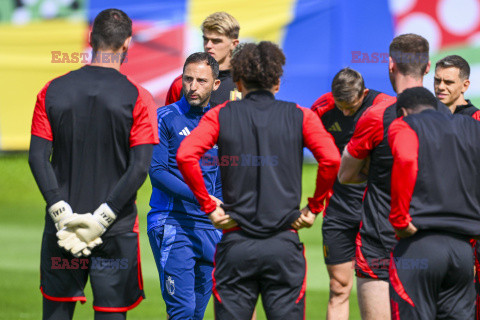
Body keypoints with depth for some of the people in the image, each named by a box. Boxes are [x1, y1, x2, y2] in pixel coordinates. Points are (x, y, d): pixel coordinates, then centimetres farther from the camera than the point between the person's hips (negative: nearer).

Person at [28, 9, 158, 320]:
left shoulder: (53, 91, 2)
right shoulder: (137, 98, -6)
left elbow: (38, 157, -4)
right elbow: (139, 167, -13)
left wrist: (62, 213, -9)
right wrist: (102, 218, -12)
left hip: (62, 226, 2)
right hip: (115, 232, -2)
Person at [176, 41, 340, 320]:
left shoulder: (221, 116, 4)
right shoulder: (300, 117, 4)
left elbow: (186, 156, -10)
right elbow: (331, 159, -10)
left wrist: (208, 206, -2)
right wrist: (315, 207, 2)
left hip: (236, 244, 0)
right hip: (283, 244, 0)